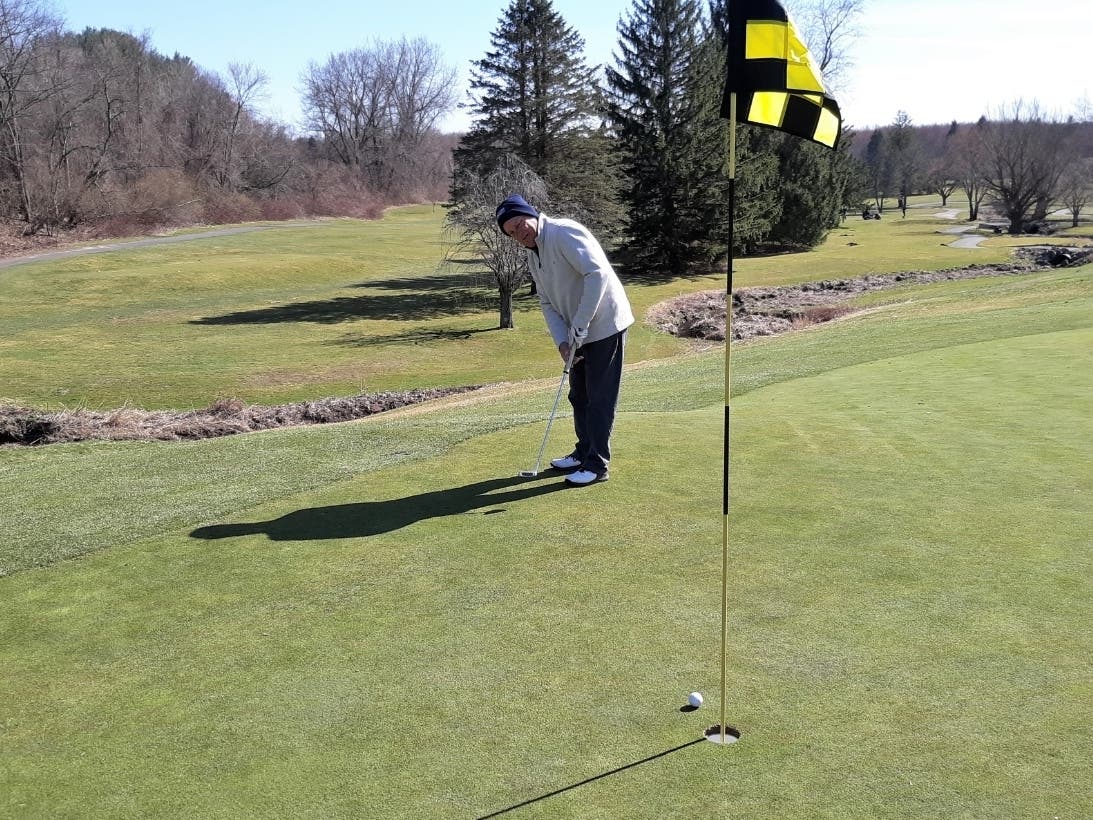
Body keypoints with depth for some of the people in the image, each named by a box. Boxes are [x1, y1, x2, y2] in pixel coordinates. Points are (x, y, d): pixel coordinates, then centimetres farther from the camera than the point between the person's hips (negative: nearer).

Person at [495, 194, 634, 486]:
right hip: (577, 333, 9)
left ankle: (597, 465, 2)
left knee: (599, 397, -4)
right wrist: (562, 340, -7)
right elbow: (547, 303, 10)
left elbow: (597, 273, -28)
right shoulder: (533, 257, 9)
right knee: (579, 395, 17)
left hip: (605, 325, -9)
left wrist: (578, 326, -26)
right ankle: (584, 453, 30)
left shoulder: (565, 233, -19)